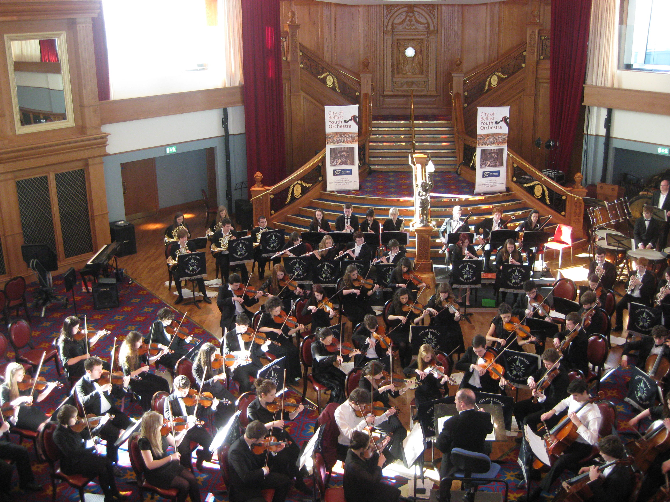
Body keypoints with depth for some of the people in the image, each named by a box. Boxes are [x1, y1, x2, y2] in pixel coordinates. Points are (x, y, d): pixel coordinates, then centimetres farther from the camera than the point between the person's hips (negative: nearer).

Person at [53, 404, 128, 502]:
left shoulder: (71, 428, 3)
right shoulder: (58, 435, -22)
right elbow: (71, 453, -27)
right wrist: (91, 449, -22)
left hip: (81, 456, 8)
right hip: (71, 465, -8)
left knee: (107, 461, -10)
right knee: (101, 468, -20)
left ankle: (115, 492, 1)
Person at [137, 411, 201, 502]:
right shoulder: (144, 441, -24)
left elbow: (175, 443, 14)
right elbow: (150, 465, -26)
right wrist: (170, 457, -29)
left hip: (168, 465, 6)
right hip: (155, 473, -6)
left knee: (192, 479, -12)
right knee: (184, 484, -19)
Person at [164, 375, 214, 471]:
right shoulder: (169, 400, 1)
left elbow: (202, 413, 15)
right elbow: (168, 416, -14)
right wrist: (186, 418, -24)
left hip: (194, 427, 4)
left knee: (210, 441, -17)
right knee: (184, 449, -30)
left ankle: (200, 461, 11)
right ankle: (187, 469, -2)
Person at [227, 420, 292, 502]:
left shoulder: (252, 444, -7)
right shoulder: (235, 451, -32)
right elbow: (245, 477, -33)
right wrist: (263, 471, -21)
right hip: (243, 488, -8)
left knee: (286, 481, 4)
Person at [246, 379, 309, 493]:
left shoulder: (275, 403, 3)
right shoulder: (252, 409, -10)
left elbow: (288, 417, 11)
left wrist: (297, 411, -7)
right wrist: (272, 424, -28)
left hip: (280, 435, 5)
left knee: (296, 451, -18)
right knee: (283, 457, -26)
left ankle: (298, 481, 3)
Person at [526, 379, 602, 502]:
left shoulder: (594, 414, -29)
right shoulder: (575, 398, -7)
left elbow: (592, 439, -38)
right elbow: (565, 402, 19)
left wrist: (578, 423, -42)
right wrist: (552, 411, 3)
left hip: (582, 446, -9)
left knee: (560, 462, -30)